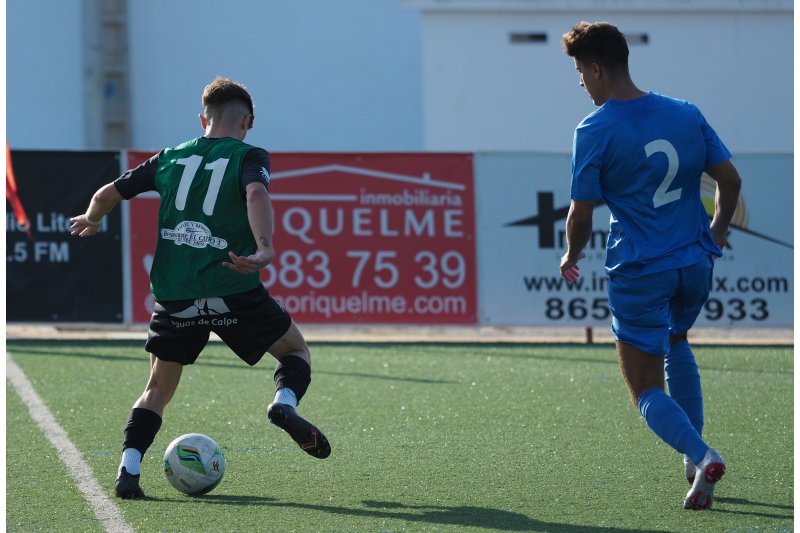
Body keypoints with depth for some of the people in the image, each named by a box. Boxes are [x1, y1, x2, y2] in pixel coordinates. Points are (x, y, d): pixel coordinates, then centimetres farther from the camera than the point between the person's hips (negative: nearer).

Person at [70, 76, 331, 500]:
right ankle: (285, 402, -12)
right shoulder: (248, 157, 2)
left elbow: (108, 194, 17)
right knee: (295, 349, 18)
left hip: (174, 296, 3)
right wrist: (264, 247, -34)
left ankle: (128, 468, -2)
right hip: (232, 291, -3)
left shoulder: (170, 158, 14)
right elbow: (256, 194, -21)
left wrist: (90, 221, 38)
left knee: (159, 388, 16)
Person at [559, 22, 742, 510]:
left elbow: (582, 215, -9)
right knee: (675, 342, 34)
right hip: (695, 263, 5)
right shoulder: (686, 114, 3)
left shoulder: (595, 132, -12)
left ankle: (701, 456, -23)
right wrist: (716, 234, 22)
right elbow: (730, 180, 6)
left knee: (647, 392, 4)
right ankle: (696, 456, 28)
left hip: (639, 271, -5)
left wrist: (572, 258, 11)